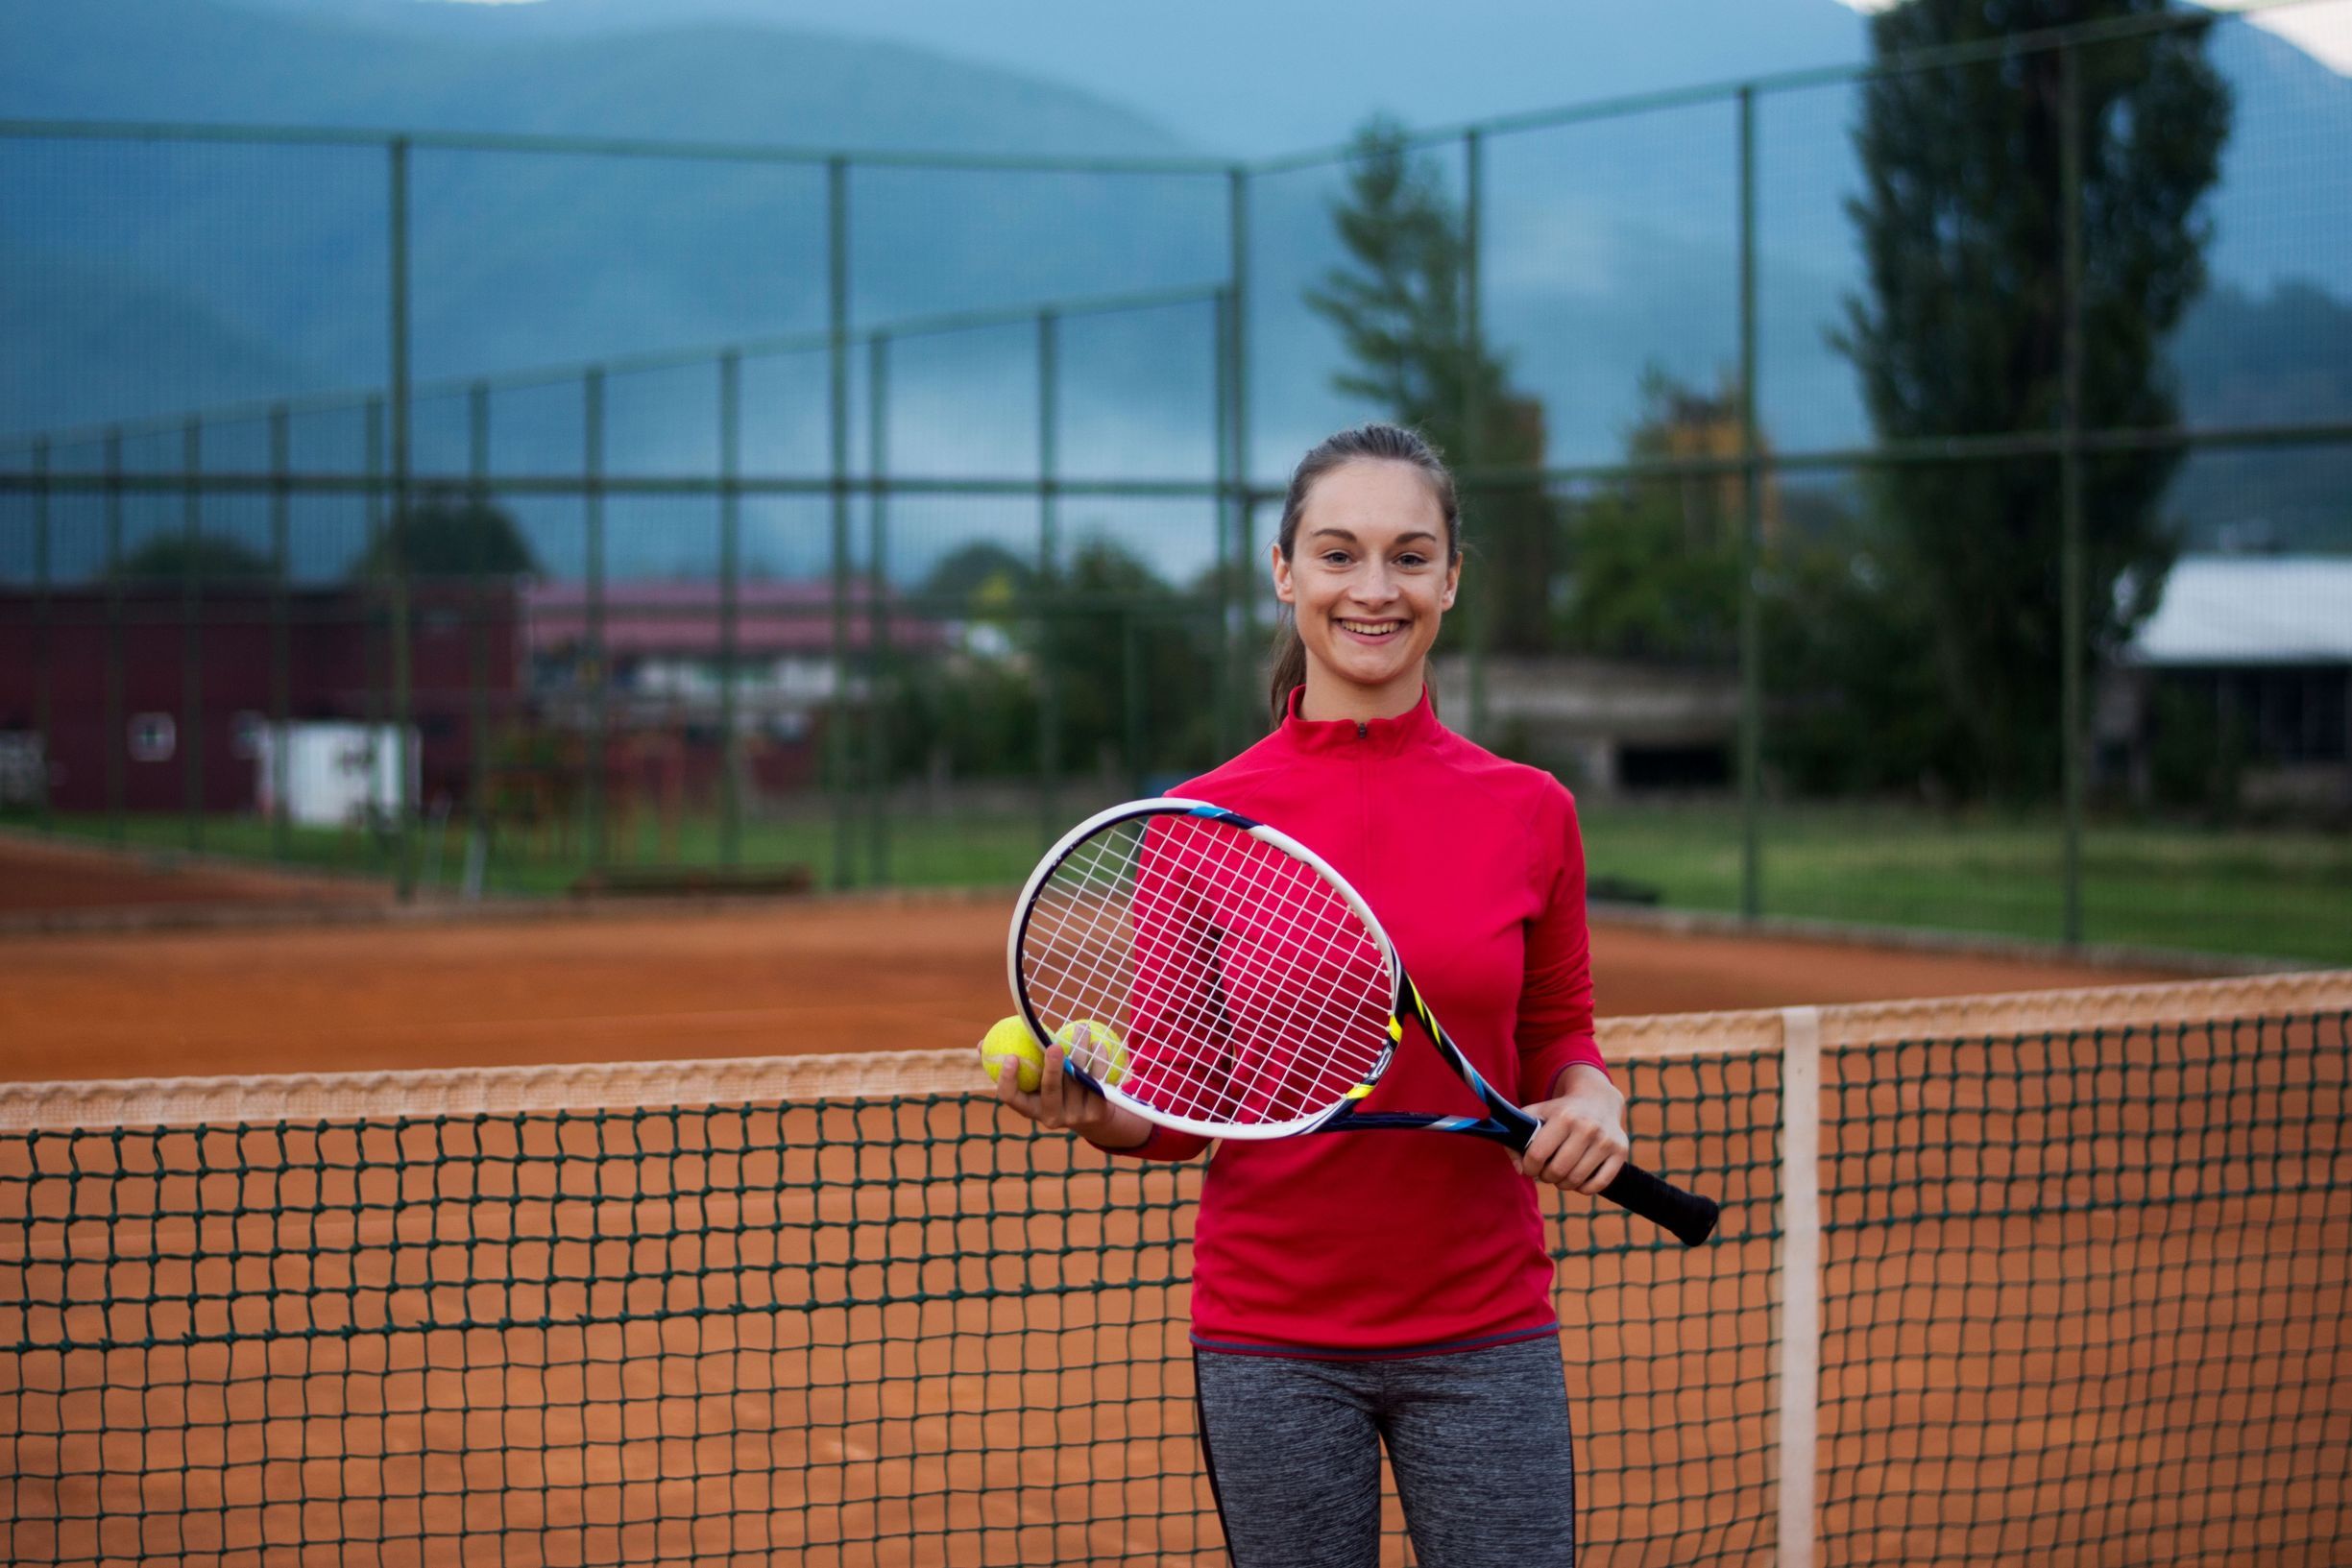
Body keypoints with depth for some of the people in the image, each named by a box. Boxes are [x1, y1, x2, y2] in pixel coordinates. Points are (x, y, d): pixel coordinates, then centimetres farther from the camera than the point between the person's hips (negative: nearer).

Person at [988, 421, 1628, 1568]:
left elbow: (1553, 1040, 12)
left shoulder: (1528, 812, 1)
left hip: (1483, 1331, 1)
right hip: (1270, 1334, -1)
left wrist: (1587, 1097, -9)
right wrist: (1098, 1110, -19)